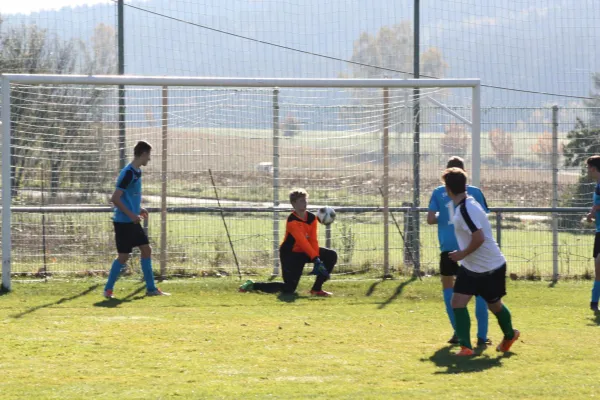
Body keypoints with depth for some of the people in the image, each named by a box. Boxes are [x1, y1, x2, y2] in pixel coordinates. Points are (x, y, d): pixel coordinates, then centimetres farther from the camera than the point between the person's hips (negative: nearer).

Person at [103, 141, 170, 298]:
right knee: (124, 256, -5)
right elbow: (115, 198, -22)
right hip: (123, 222, -9)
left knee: (146, 249, 9)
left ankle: (151, 288, 14)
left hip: (133, 222, 9)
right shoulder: (128, 173, -18)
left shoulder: (137, 172, 10)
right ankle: (108, 289, 6)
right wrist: (131, 214, -21)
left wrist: (139, 209, 14)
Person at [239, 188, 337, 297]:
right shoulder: (292, 221, -24)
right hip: (291, 254, -7)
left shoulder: (312, 218, -2)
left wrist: (317, 261, -21)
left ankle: (317, 288, -2)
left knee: (331, 256, -9)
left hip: (305, 252, 7)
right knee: (289, 289, -13)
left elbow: (313, 240, -9)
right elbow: (302, 242, -33)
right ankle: (253, 285, 5)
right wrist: (316, 259, -40)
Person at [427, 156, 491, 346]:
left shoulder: (439, 193, 2)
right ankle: (482, 336, 3)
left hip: (449, 247, 0)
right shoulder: (474, 192, 1)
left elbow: (430, 219, -5)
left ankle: (458, 331, 9)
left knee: (447, 284, 18)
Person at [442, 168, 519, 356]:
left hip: (491, 268, -8)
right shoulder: (464, 205, 2)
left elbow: (479, 238, -33)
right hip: (470, 267, 8)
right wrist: (463, 254, 13)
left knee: (494, 305, 14)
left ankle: (510, 334, 39)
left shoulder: (466, 209, -27)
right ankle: (465, 346, -3)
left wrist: (462, 254, -21)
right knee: (457, 302, -5)